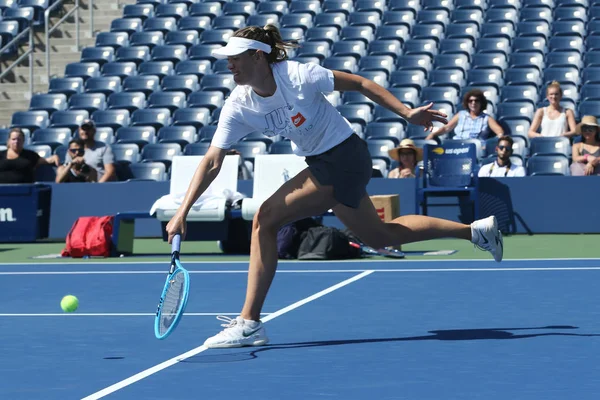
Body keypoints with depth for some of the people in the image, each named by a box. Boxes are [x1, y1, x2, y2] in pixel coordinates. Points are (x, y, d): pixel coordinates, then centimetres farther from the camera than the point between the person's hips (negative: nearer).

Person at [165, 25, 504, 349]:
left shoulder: (296, 75, -23)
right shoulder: (238, 107, -6)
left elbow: (359, 83, -13)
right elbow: (212, 162, -9)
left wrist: (407, 113, -17)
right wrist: (182, 213, -18)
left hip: (344, 159, -8)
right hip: (323, 164, 8)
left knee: (266, 220, -17)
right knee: (380, 236, 21)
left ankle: (249, 325, -9)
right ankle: (477, 230, 37)